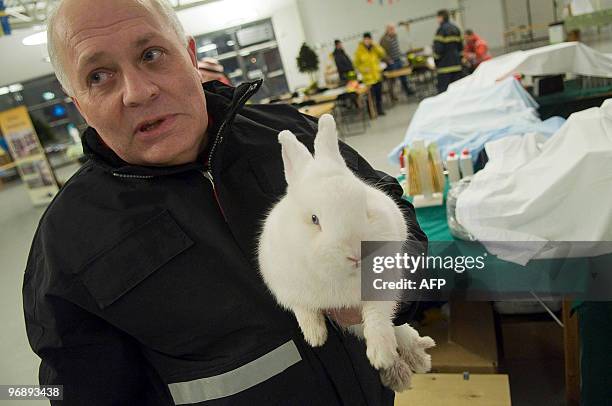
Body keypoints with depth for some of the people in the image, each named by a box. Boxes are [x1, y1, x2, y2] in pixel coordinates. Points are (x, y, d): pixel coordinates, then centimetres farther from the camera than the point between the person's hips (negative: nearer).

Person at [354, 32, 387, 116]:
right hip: (368, 77, -4)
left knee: (379, 93, 12)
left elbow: (383, 54, -9)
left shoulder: (375, 48, 5)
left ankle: (379, 109, 26)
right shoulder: (359, 51, -5)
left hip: (377, 75, 4)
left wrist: (375, 46, -14)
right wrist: (363, 69, -17)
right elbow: (357, 64, -1)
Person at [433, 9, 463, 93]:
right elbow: (460, 47, 17)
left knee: (443, 91, -7)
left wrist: (436, 63, -1)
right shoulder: (456, 29, 15)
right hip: (457, 65, 8)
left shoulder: (441, 30, -10)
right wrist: (459, 59, 22)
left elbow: (438, 49, -14)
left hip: (445, 66, -8)